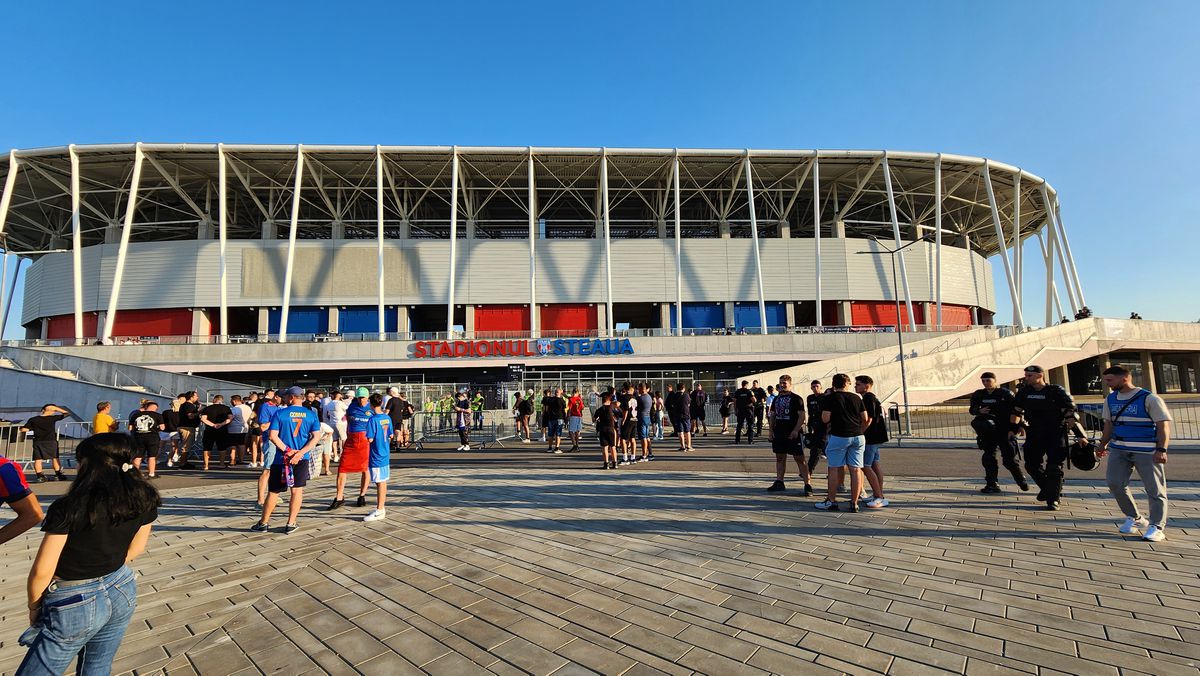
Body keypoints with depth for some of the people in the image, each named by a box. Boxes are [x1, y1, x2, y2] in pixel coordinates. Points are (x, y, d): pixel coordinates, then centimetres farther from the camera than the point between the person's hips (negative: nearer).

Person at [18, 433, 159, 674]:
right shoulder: (144, 500, -7)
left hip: (75, 604, -5)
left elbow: (42, 571, -13)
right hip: (123, 593, 6)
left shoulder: (68, 508, -21)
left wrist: (33, 607, 4)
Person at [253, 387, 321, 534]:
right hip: (302, 459, 1)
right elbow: (316, 437, -7)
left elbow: (273, 436, -11)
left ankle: (263, 523, 24)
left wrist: (287, 450, -10)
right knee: (297, 490, 7)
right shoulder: (311, 414, 0)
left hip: (282, 458, -1)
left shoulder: (280, 413, -4)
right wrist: (300, 453, -11)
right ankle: (291, 524, 11)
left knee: (273, 491, 12)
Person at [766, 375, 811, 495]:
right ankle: (779, 482, 19)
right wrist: (770, 430, 9)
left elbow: (802, 416, -10)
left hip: (793, 434, -6)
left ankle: (808, 484, 0)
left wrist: (796, 430, -19)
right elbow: (772, 415, 18)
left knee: (800, 458, -4)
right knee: (780, 458, 11)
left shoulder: (796, 398, -5)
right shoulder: (776, 399, 14)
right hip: (779, 433, 6)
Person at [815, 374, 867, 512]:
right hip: (857, 437, 4)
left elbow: (825, 419, -11)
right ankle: (854, 503, 9)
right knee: (856, 470, 6)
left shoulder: (829, 398, -4)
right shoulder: (856, 398, 8)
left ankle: (831, 501, 10)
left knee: (835, 469, 4)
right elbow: (865, 418, 8)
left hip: (838, 437, -4)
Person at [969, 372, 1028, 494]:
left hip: (1005, 430, -3)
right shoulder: (978, 395, 6)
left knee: (1010, 457, 2)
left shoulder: (1005, 393, -4)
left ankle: (1021, 479, 27)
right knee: (989, 457, 2)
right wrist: (979, 411, -9)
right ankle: (992, 484, 9)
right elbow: (972, 409, 12)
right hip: (988, 431, 3)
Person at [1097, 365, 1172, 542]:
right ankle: (1134, 518, 17)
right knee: (1115, 483, -1)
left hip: (1147, 451, -5)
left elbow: (1163, 425, -9)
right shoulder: (1110, 400, 9)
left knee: (1155, 489, 2)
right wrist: (1103, 445, 20)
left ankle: (1157, 527, 11)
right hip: (1118, 449, 5)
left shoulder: (1149, 399, -8)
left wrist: (1161, 450, -18)